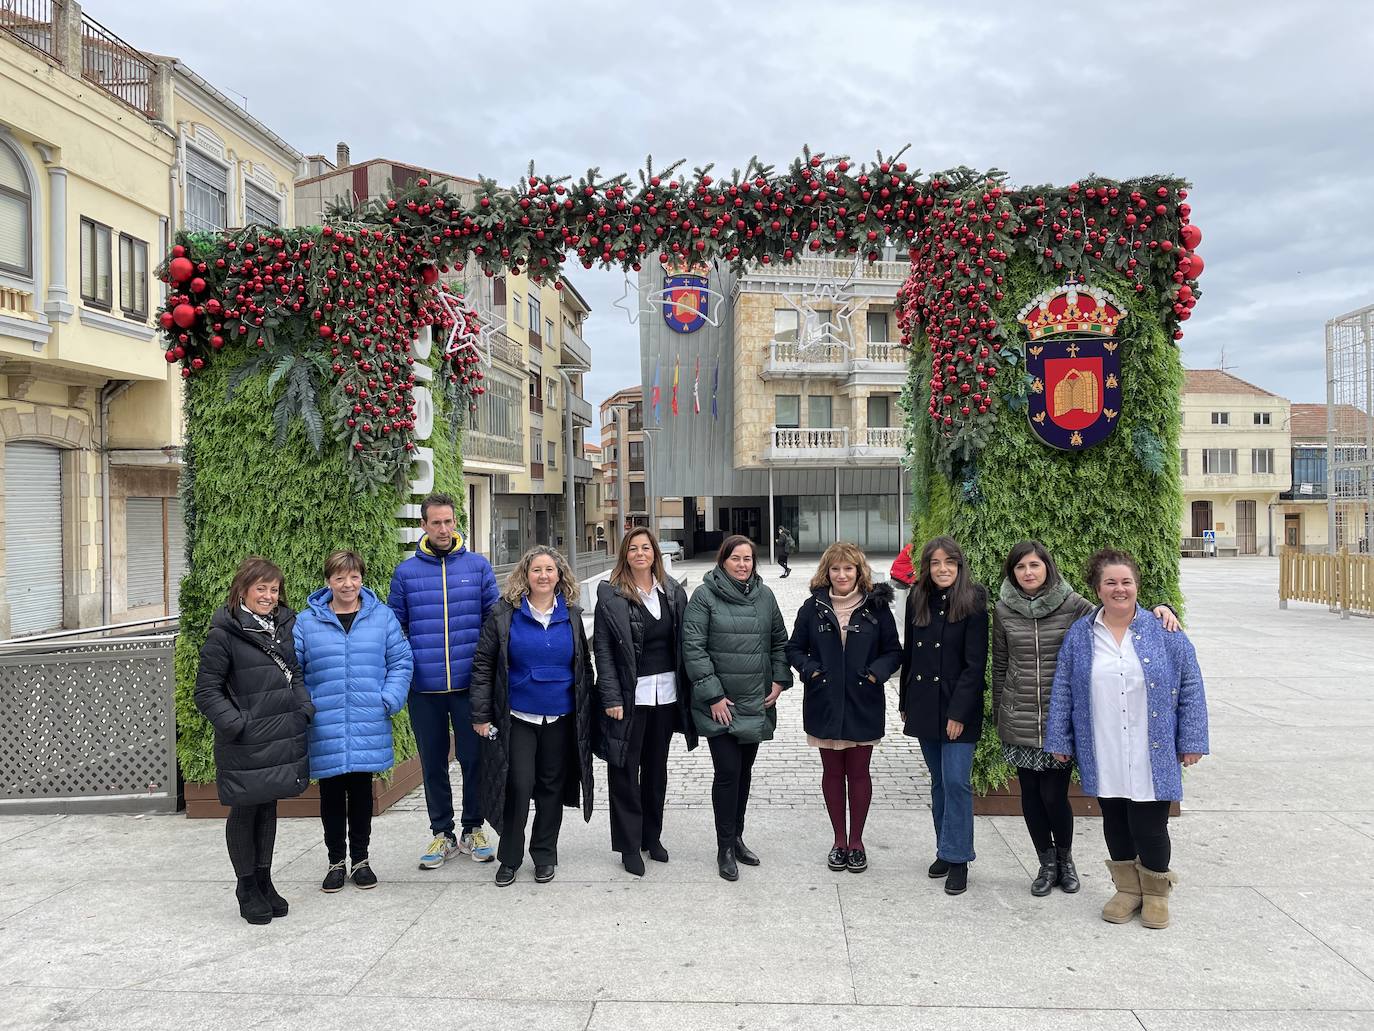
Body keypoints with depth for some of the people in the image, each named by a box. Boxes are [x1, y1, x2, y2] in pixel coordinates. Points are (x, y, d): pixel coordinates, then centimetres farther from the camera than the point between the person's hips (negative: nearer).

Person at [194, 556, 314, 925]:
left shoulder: (284, 625, 9)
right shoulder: (224, 633, -11)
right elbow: (206, 691, -10)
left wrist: (305, 707, 3)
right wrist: (235, 724, -19)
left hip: (282, 737, 6)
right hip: (244, 743, -6)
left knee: (268, 807, 17)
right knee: (244, 811, 8)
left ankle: (264, 882, 30)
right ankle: (247, 888, 22)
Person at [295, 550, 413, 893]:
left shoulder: (382, 617, 2)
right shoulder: (306, 621, 0)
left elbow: (400, 662, 2)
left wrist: (389, 701, -9)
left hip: (368, 728, 0)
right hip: (324, 730, 0)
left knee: (361, 793, 12)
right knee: (331, 795, 10)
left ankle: (360, 858, 28)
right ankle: (336, 861, 27)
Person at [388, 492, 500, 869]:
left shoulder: (478, 566, 1)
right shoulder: (405, 572, 4)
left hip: (469, 684, -1)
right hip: (424, 687, 1)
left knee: (474, 759, 7)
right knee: (433, 763, 12)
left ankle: (473, 830, 24)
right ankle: (442, 833, 26)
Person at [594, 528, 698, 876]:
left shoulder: (673, 592, 6)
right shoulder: (610, 594, -6)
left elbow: (683, 643, 7)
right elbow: (603, 649, -7)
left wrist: (687, 691, 3)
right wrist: (611, 698, -13)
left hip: (667, 693, 4)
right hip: (630, 696, -4)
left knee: (657, 767, 15)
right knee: (625, 771, 3)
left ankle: (652, 837, 29)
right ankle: (629, 847, 14)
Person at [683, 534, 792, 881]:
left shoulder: (764, 595, 6)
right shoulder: (705, 596, -8)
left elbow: (780, 641, 15)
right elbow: (693, 647, -12)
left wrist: (779, 680, 3)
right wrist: (713, 695, -14)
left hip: (755, 702, 5)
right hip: (719, 705, -5)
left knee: (744, 770, 14)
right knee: (727, 771, -5)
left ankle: (736, 837, 29)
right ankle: (725, 848, 8)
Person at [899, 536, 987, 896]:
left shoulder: (972, 604, -9)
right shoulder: (917, 601, 6)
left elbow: (975, 664, -11)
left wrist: (958, 712, -16)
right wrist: (905, 704, 11)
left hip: (958, 707, -5)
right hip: (924, 704, 5)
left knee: (956, 782, -7)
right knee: (939, 782, 13)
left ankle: (957, 859, 4)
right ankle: (945, 849, 24)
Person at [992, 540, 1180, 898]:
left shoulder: (1072, 604, -4)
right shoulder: (1003, 610, 2)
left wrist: (1158, 611, -17)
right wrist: (998, 714, 13)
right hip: (1019, 721, 2)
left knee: (1054, 795, 0)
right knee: (1030, 794, 9)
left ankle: (1065, 857, 29)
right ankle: (1047, 864, 29)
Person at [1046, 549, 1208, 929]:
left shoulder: (1165, 633, -2)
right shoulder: (1079, 636, 3)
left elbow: (1190, 688, 0)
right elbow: (1062, 691, 6)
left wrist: (1192, 742, -2)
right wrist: (1059, 741, 4)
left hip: (1152, 756, -2)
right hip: (1103, 758, 2)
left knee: (1149, 825, 1)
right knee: (1115, 823, 13)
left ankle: (1156, 892, 25)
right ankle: (1127, 888, 31)